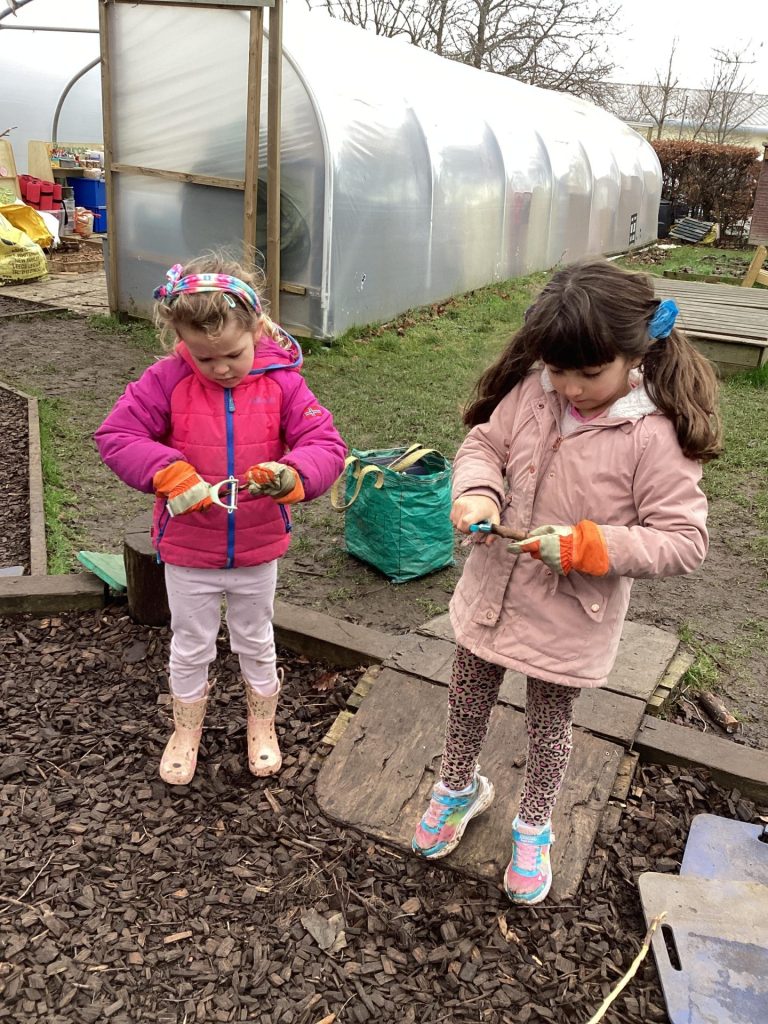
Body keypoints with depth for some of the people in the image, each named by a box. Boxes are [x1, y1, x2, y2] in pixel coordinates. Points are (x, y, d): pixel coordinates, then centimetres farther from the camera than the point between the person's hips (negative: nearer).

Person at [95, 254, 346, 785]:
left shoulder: (282, 381, -13)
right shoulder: (166, 381, -14)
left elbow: (326, 443, -17)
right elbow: (115, 435, -15)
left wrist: (292, 475, -38)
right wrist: (168, 472, -30)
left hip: (258, 550, 1)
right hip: (188, 551, 0)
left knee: (256, 643, 21)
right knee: (191, 648, 19)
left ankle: (262, 726, 46)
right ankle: (186, 730, 44)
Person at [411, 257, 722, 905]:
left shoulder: (655, 435, -23)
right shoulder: (530, 390, -12)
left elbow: (683, 540, -20)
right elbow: (484, 444, 1)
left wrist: (585, 546, -31)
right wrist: (476, 493, -21)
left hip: (570, 620, -4)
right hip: (492, 594, 4)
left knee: (549, 727, 20)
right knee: (468, 703, 24)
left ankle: (534, 827, 48)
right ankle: (460, 787, 54)